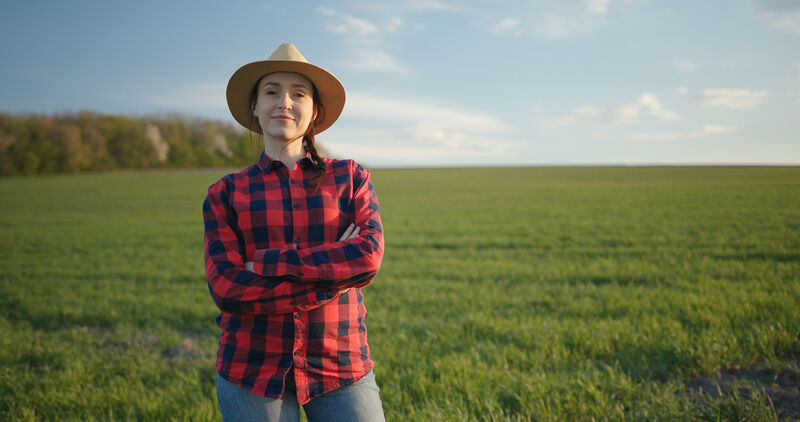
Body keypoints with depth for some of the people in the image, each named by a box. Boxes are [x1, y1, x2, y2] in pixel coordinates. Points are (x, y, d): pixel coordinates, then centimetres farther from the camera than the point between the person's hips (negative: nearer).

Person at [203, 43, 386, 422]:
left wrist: (265, 262, -13)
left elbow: (369, 256, -12)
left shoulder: (350, 177, 3)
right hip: (251, 371, 1)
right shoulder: (225, 194, 2)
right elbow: (225, 287, -10)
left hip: (340, 368, 0)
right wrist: (336, 275, -15)